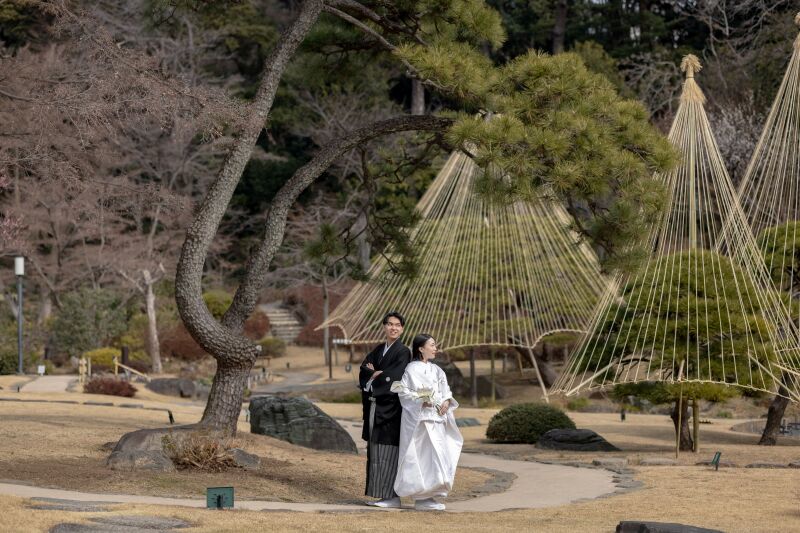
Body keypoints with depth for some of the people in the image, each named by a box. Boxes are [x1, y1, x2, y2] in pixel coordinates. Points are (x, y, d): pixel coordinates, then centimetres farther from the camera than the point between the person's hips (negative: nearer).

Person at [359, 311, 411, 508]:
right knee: (375, 452, 7)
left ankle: (393, 497, -5)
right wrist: (374, 373, -15)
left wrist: (373, 376, -6)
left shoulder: (403, 352, -7)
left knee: (388, 452, -7)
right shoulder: (378, 350, 15)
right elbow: (364, 370, 5)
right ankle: (380, 494, 11)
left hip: (391, 408, -7)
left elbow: (393, 377, -18)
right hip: (375, 406, 7)